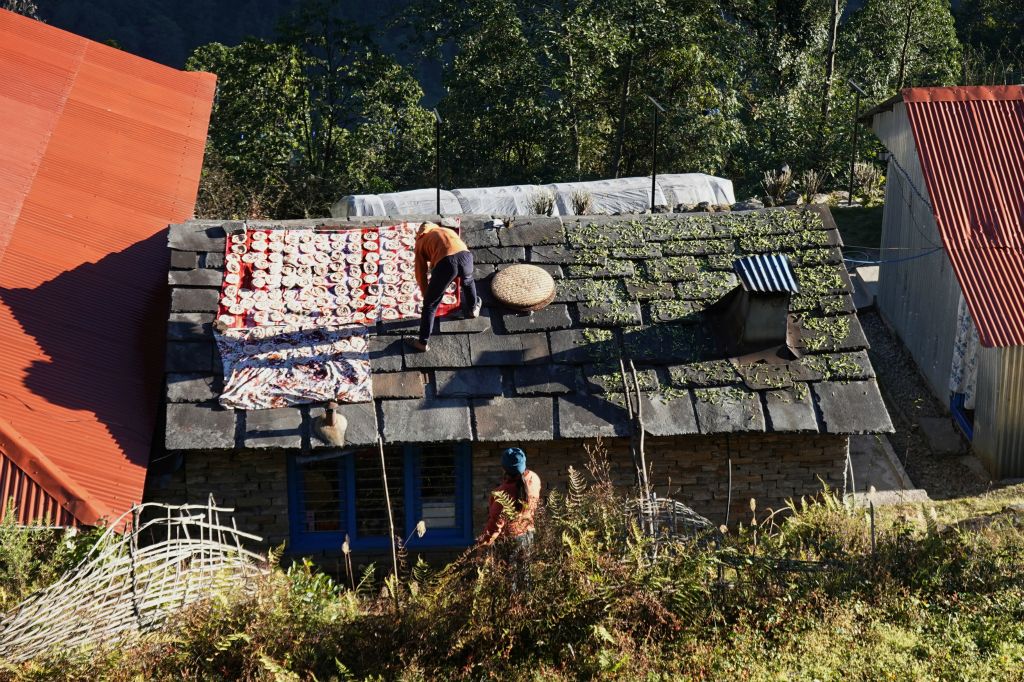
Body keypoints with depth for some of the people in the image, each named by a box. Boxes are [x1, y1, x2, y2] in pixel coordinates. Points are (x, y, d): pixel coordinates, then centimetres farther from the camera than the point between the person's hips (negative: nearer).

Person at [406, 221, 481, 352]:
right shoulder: (448, 231, 40)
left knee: (430, 304, 13)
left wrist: (426, 295, 37)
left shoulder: (421, 242, 29)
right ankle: (473, 309, 62)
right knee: (468, 281, 40)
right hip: (465, 256, 4)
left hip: (446, 262, -3)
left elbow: (421, 274, 25)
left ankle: (423, 342, 18)